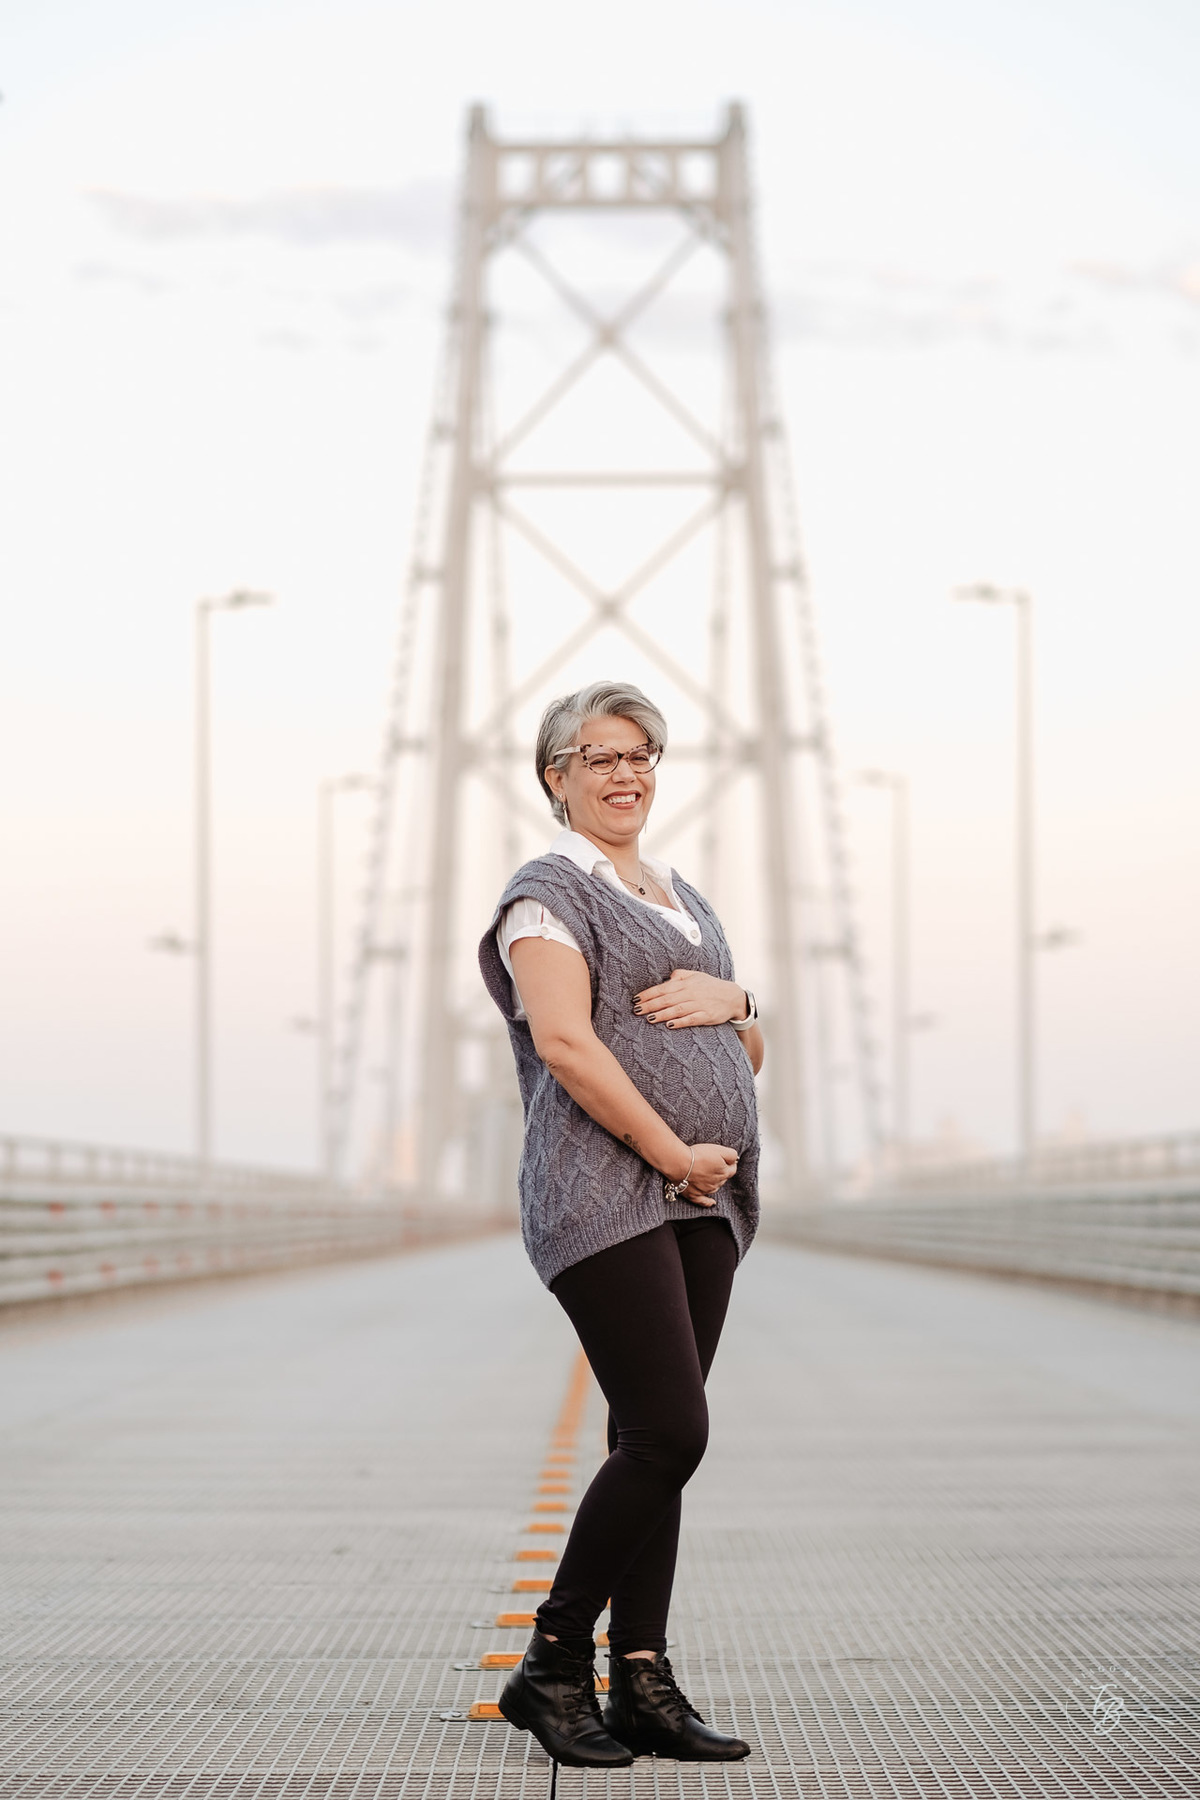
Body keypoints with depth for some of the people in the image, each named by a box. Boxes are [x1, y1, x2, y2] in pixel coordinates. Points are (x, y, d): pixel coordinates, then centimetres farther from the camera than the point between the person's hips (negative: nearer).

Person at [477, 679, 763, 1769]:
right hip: (604, 1192, -8)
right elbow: (565, 1042, -14)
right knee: (668, 1433, -14)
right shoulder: (550, 891, -2)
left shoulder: (683, 899, 23)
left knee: (657, 1443, 4)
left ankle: (643, 1683, 6)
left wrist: (730, 999, 1)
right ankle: (552, 1667, -3)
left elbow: (752, 1056, 24)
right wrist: (674, 1151, -15)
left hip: (703, 1204, 8)